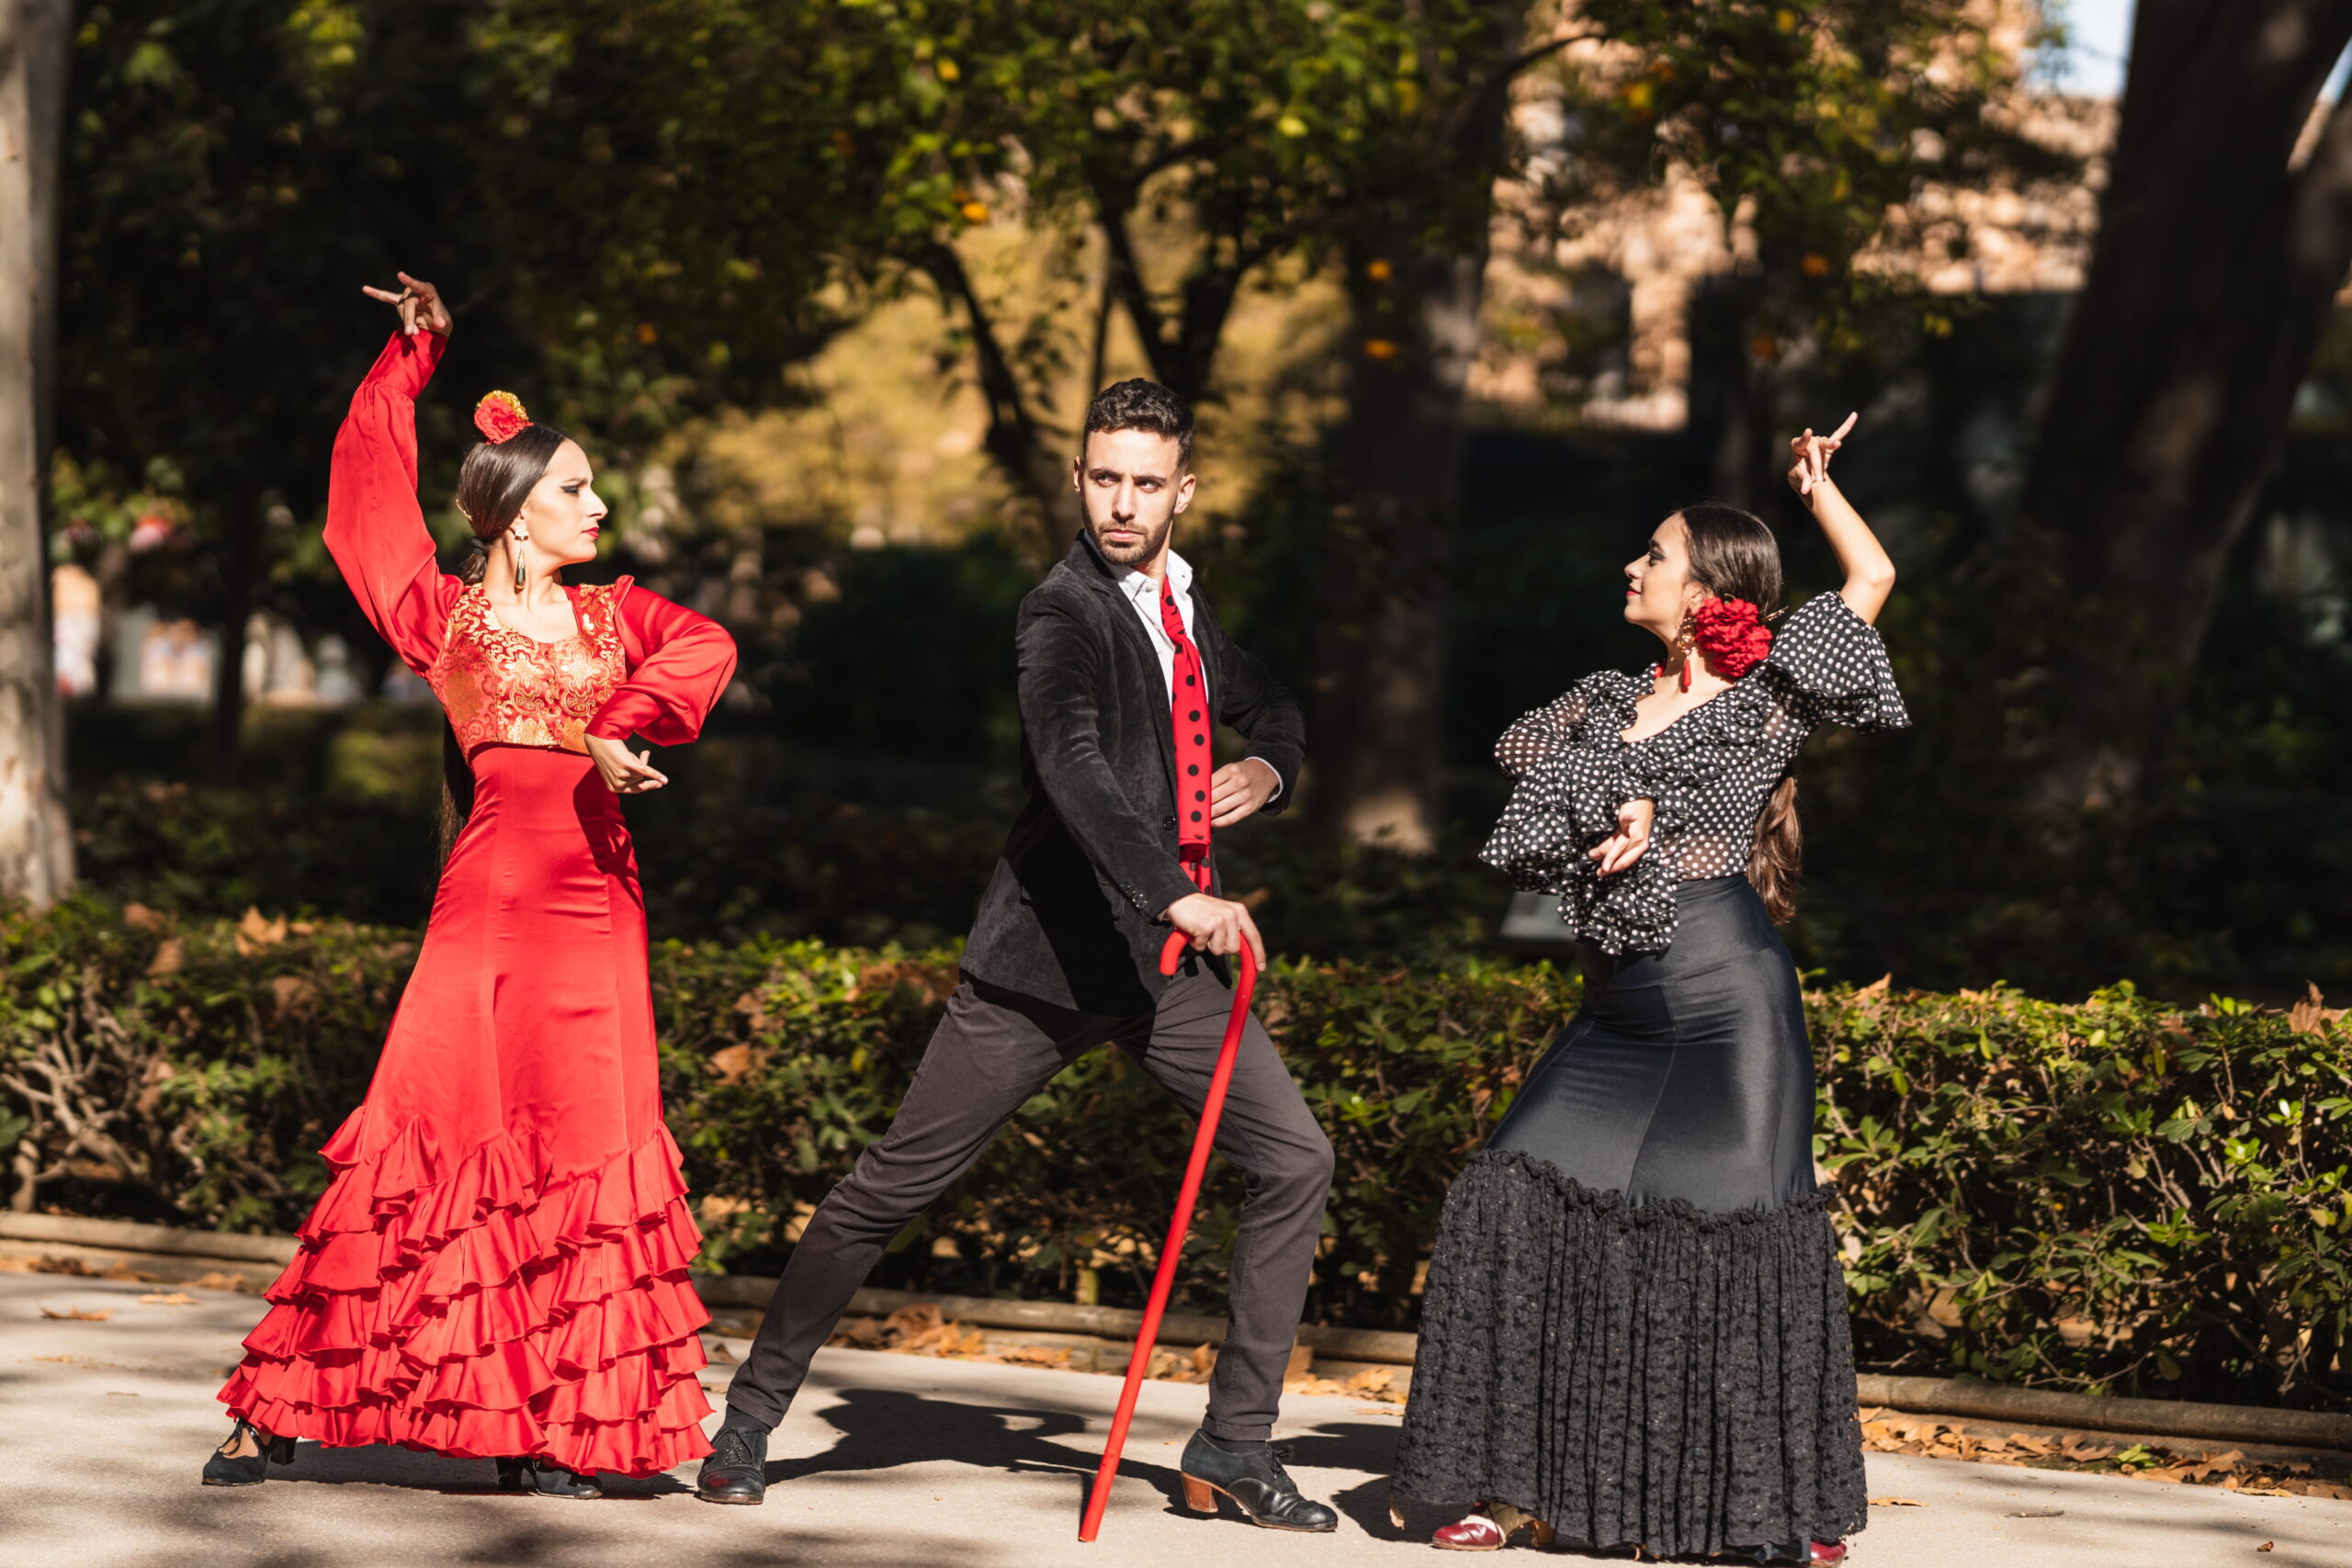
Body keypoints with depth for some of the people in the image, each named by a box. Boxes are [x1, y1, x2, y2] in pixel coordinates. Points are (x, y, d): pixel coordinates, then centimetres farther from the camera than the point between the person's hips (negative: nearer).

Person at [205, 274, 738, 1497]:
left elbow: (704, 649, -4)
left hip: (594, 905, 3)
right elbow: (366, 503, 10)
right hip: (487, 904, -3)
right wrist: (410, 363, 14)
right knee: (435, 1146, -7)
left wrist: (624, 730, -20)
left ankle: (543, 1433, 5)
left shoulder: (614, 617, 15)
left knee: (582, 1165, 0)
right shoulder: (445, 619, 8)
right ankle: (275, 1417, -2)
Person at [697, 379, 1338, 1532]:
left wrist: (1269, 766, 5)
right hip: (1052, 958, -7)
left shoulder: (1185, 601, 11)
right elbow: (1070, 762, -33)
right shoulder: (1064, 613, -14)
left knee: (1294, 1163, -2)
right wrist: (1175, 894, -45)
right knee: (892, 1185, -2)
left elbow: (1270, 705, 30)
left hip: (1168, 960, 7)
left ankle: (1234, 1445, 7)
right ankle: (753, 1412, 12)